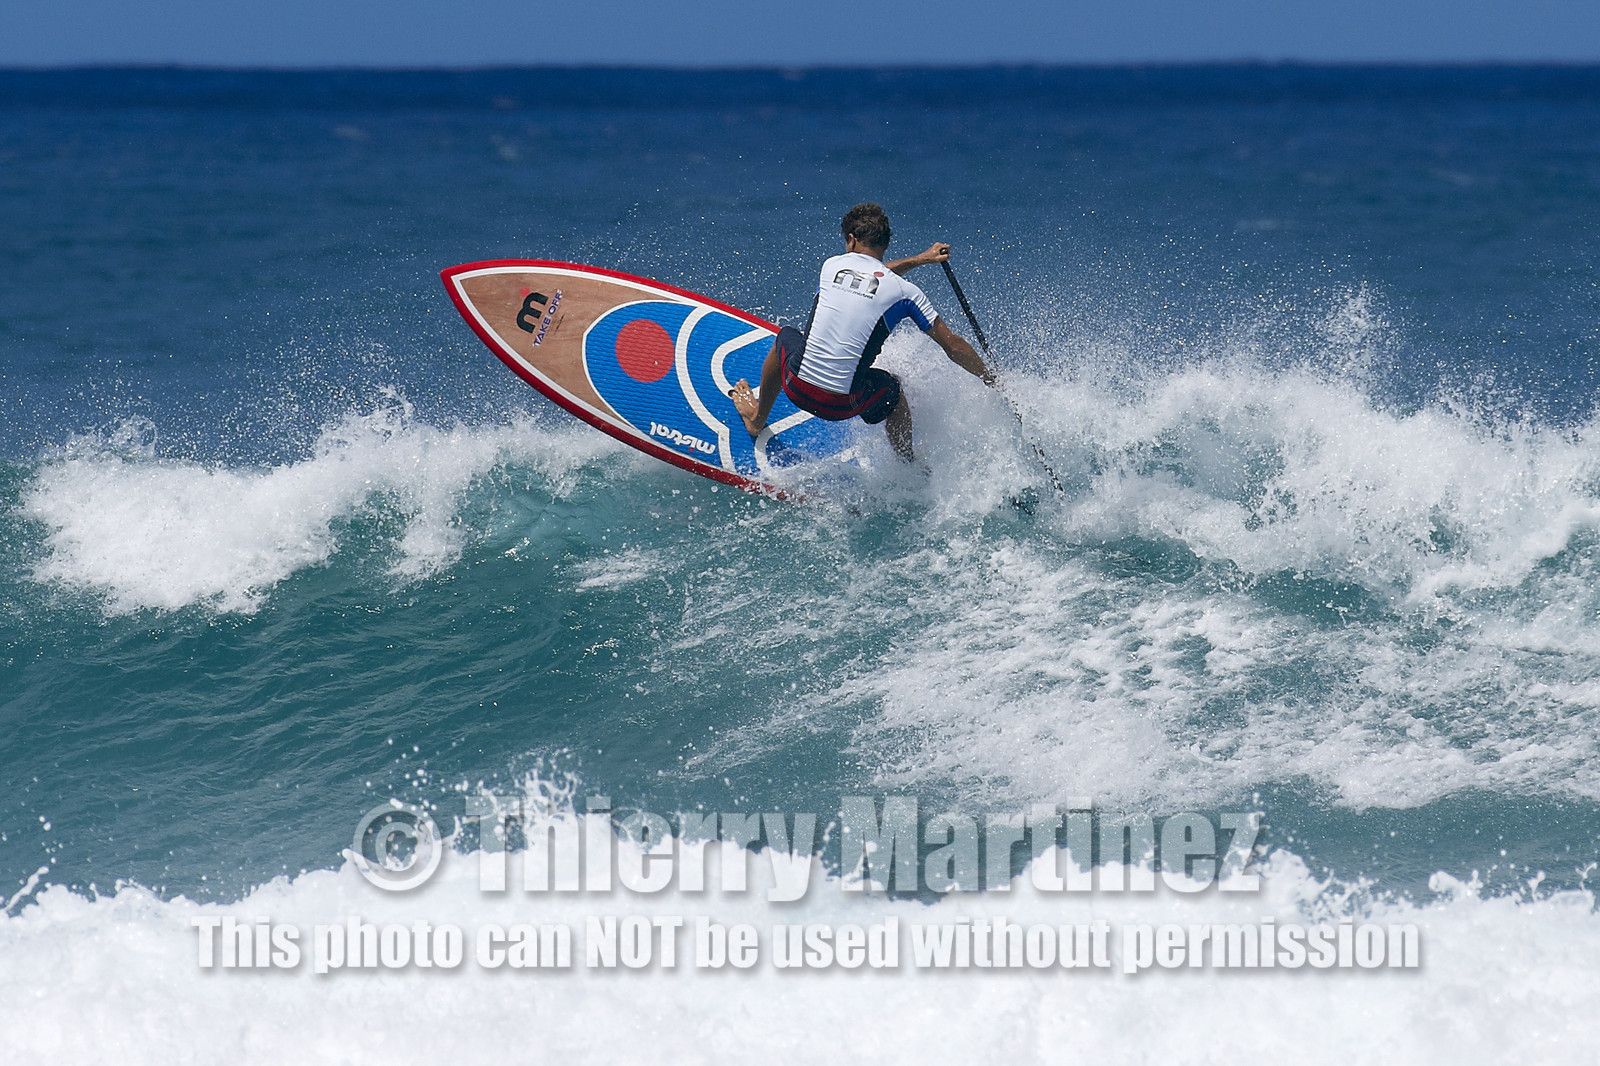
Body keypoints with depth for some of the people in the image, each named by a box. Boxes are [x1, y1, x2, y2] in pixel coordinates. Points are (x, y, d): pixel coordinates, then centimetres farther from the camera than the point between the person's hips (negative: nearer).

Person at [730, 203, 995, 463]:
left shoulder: (832, 265, 7)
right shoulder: (904, 291, -1)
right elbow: (953, 346, 3)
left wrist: (920, 259, 38)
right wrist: (990, 379, 18)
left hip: (797, 388, 2)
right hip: (842, 406, -2)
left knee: (786, 336, 37)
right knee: (892, 389, 33)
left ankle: (757, 417, 53)